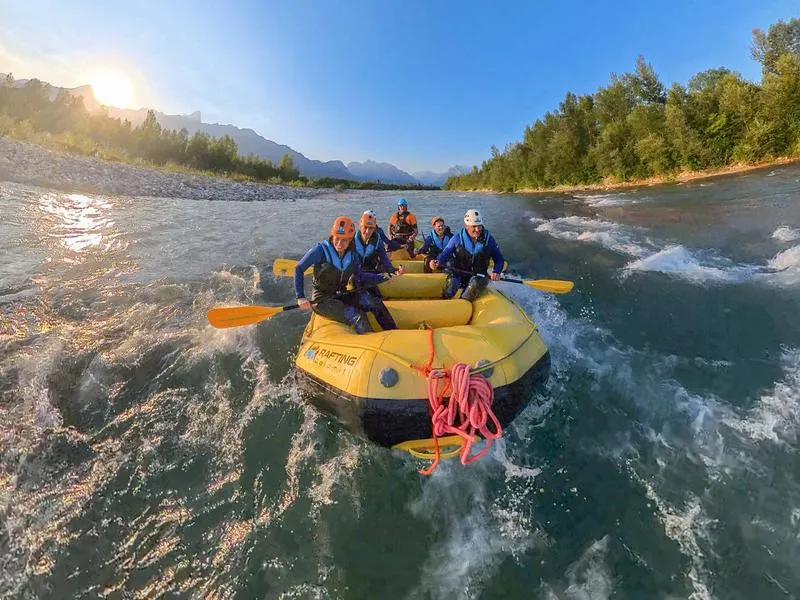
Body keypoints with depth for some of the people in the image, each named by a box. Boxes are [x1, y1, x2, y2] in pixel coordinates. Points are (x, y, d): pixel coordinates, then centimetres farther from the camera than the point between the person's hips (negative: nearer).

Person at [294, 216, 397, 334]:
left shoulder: (352, 254, 0)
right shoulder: (321, 250, -16)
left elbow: (360, 276, 12)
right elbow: (298, 269, -13)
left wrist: (383, 277, 2)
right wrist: (300, 297, -22)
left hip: (343, 294, 5)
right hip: (323, 298, -5)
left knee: (375, 303, -12)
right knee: (357, 317, -26)